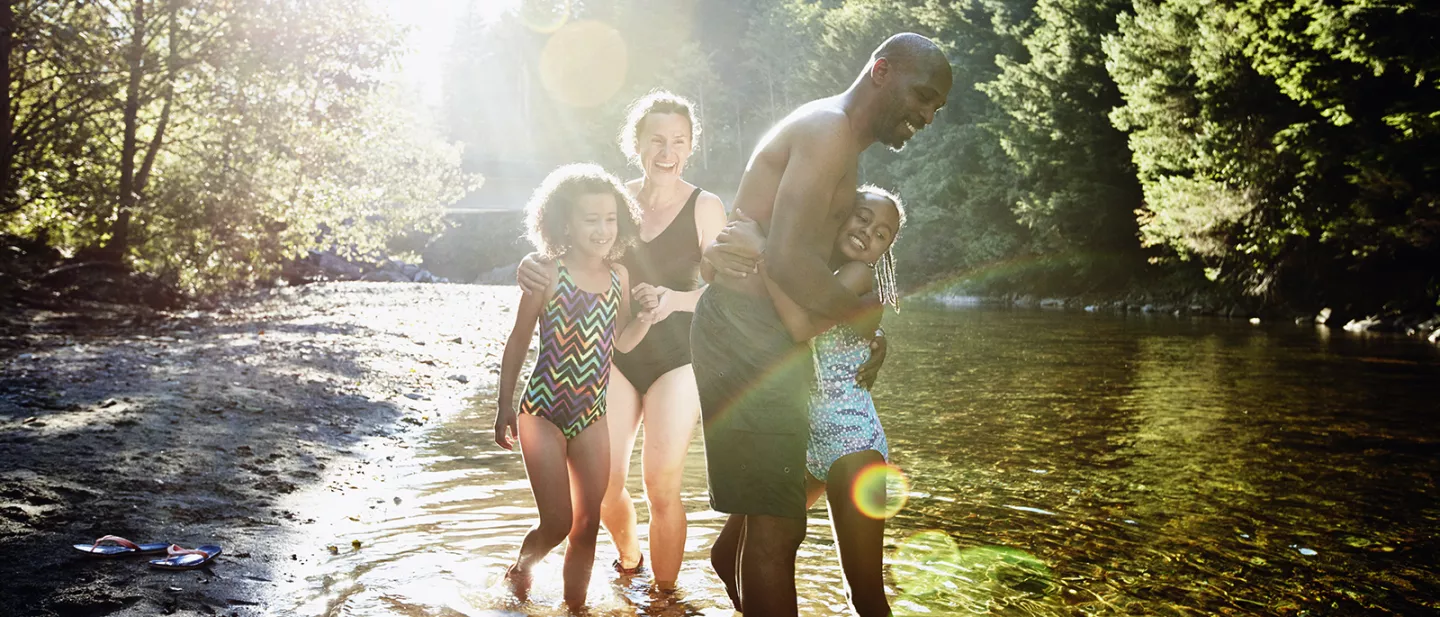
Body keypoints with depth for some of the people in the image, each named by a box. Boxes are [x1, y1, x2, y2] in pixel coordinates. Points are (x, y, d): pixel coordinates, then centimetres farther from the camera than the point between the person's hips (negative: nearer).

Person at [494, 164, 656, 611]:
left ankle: (575, 604, 25)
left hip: (592, 417, 4)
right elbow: (518, 342, -3)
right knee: (557, 524, -4)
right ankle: (521, 566, 28)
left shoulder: (618, 275, 1)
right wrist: (505, 407, -1)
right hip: (543, 413, -4)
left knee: (587, 527, 8)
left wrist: (646, 318, -9)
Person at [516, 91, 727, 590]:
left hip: (676, 357, -3)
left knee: (662, 489, -6)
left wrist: (675, 299, -28)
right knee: (603, 483, 0)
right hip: (616, 352, 3)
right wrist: (532, 267, -21)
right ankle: (628, 558, 33)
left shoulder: (705, 208, -8)